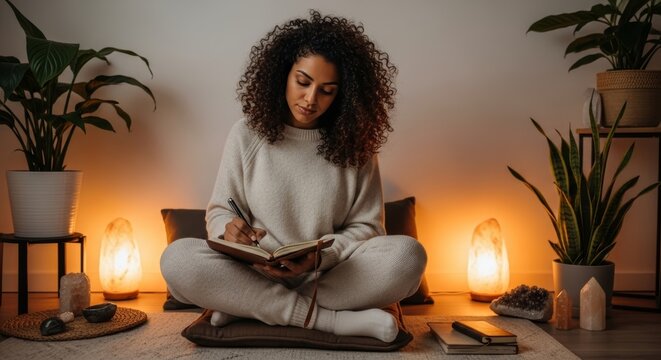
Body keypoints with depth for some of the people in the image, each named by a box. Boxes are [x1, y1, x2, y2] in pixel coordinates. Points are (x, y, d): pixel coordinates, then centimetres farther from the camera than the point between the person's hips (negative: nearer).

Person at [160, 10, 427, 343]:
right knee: (178, 258, -28)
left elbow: (365, 226, 1)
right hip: (255, 274, 0)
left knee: (407, 255, -28)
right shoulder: (246, 134, 1)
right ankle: (330, 319, -27)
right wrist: (229, 228, -20)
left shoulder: (355, 145, 0)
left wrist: (319, 257, -18)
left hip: (331, 276, 1)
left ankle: (244, 306, -22)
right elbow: (219, 211, 5)